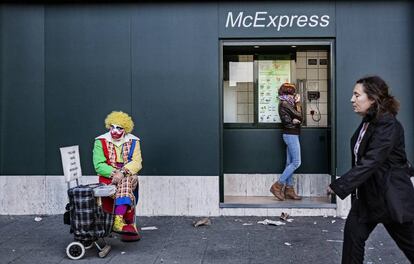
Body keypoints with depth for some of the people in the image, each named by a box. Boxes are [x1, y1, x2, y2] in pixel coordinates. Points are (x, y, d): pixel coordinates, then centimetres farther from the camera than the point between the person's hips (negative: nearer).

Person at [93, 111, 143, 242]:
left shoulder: (133, 141, 7)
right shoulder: (101, 141, 3)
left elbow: (137, 163, -4)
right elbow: (98, 165, -5)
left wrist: (123, 172, -22)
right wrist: (114, 173, -21)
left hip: (129, 176, 1)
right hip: (107, 177, -1)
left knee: (125, 183, -35)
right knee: (127, 191, -31)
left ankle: (118, 221, -45)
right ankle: (130, 225, -32)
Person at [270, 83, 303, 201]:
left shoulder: (287, 104, 16)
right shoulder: (284, 104, -14)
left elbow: (298, 118, 9)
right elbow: (299, 116, -14)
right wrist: (297, 104, 0)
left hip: (291, 135, 10)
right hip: (291, 135, -10)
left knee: (290, 163, 9)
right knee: (296, 162, -8)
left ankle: (289, 189, 11)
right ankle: (277, 186, -7)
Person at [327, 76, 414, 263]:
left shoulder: (388, 125, -22)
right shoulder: (367, 122, 6)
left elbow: (370, 162, -29)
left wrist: (339, 185, -30)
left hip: (390, 195, -8)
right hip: (367, 194, 8)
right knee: (352, 234, 6)